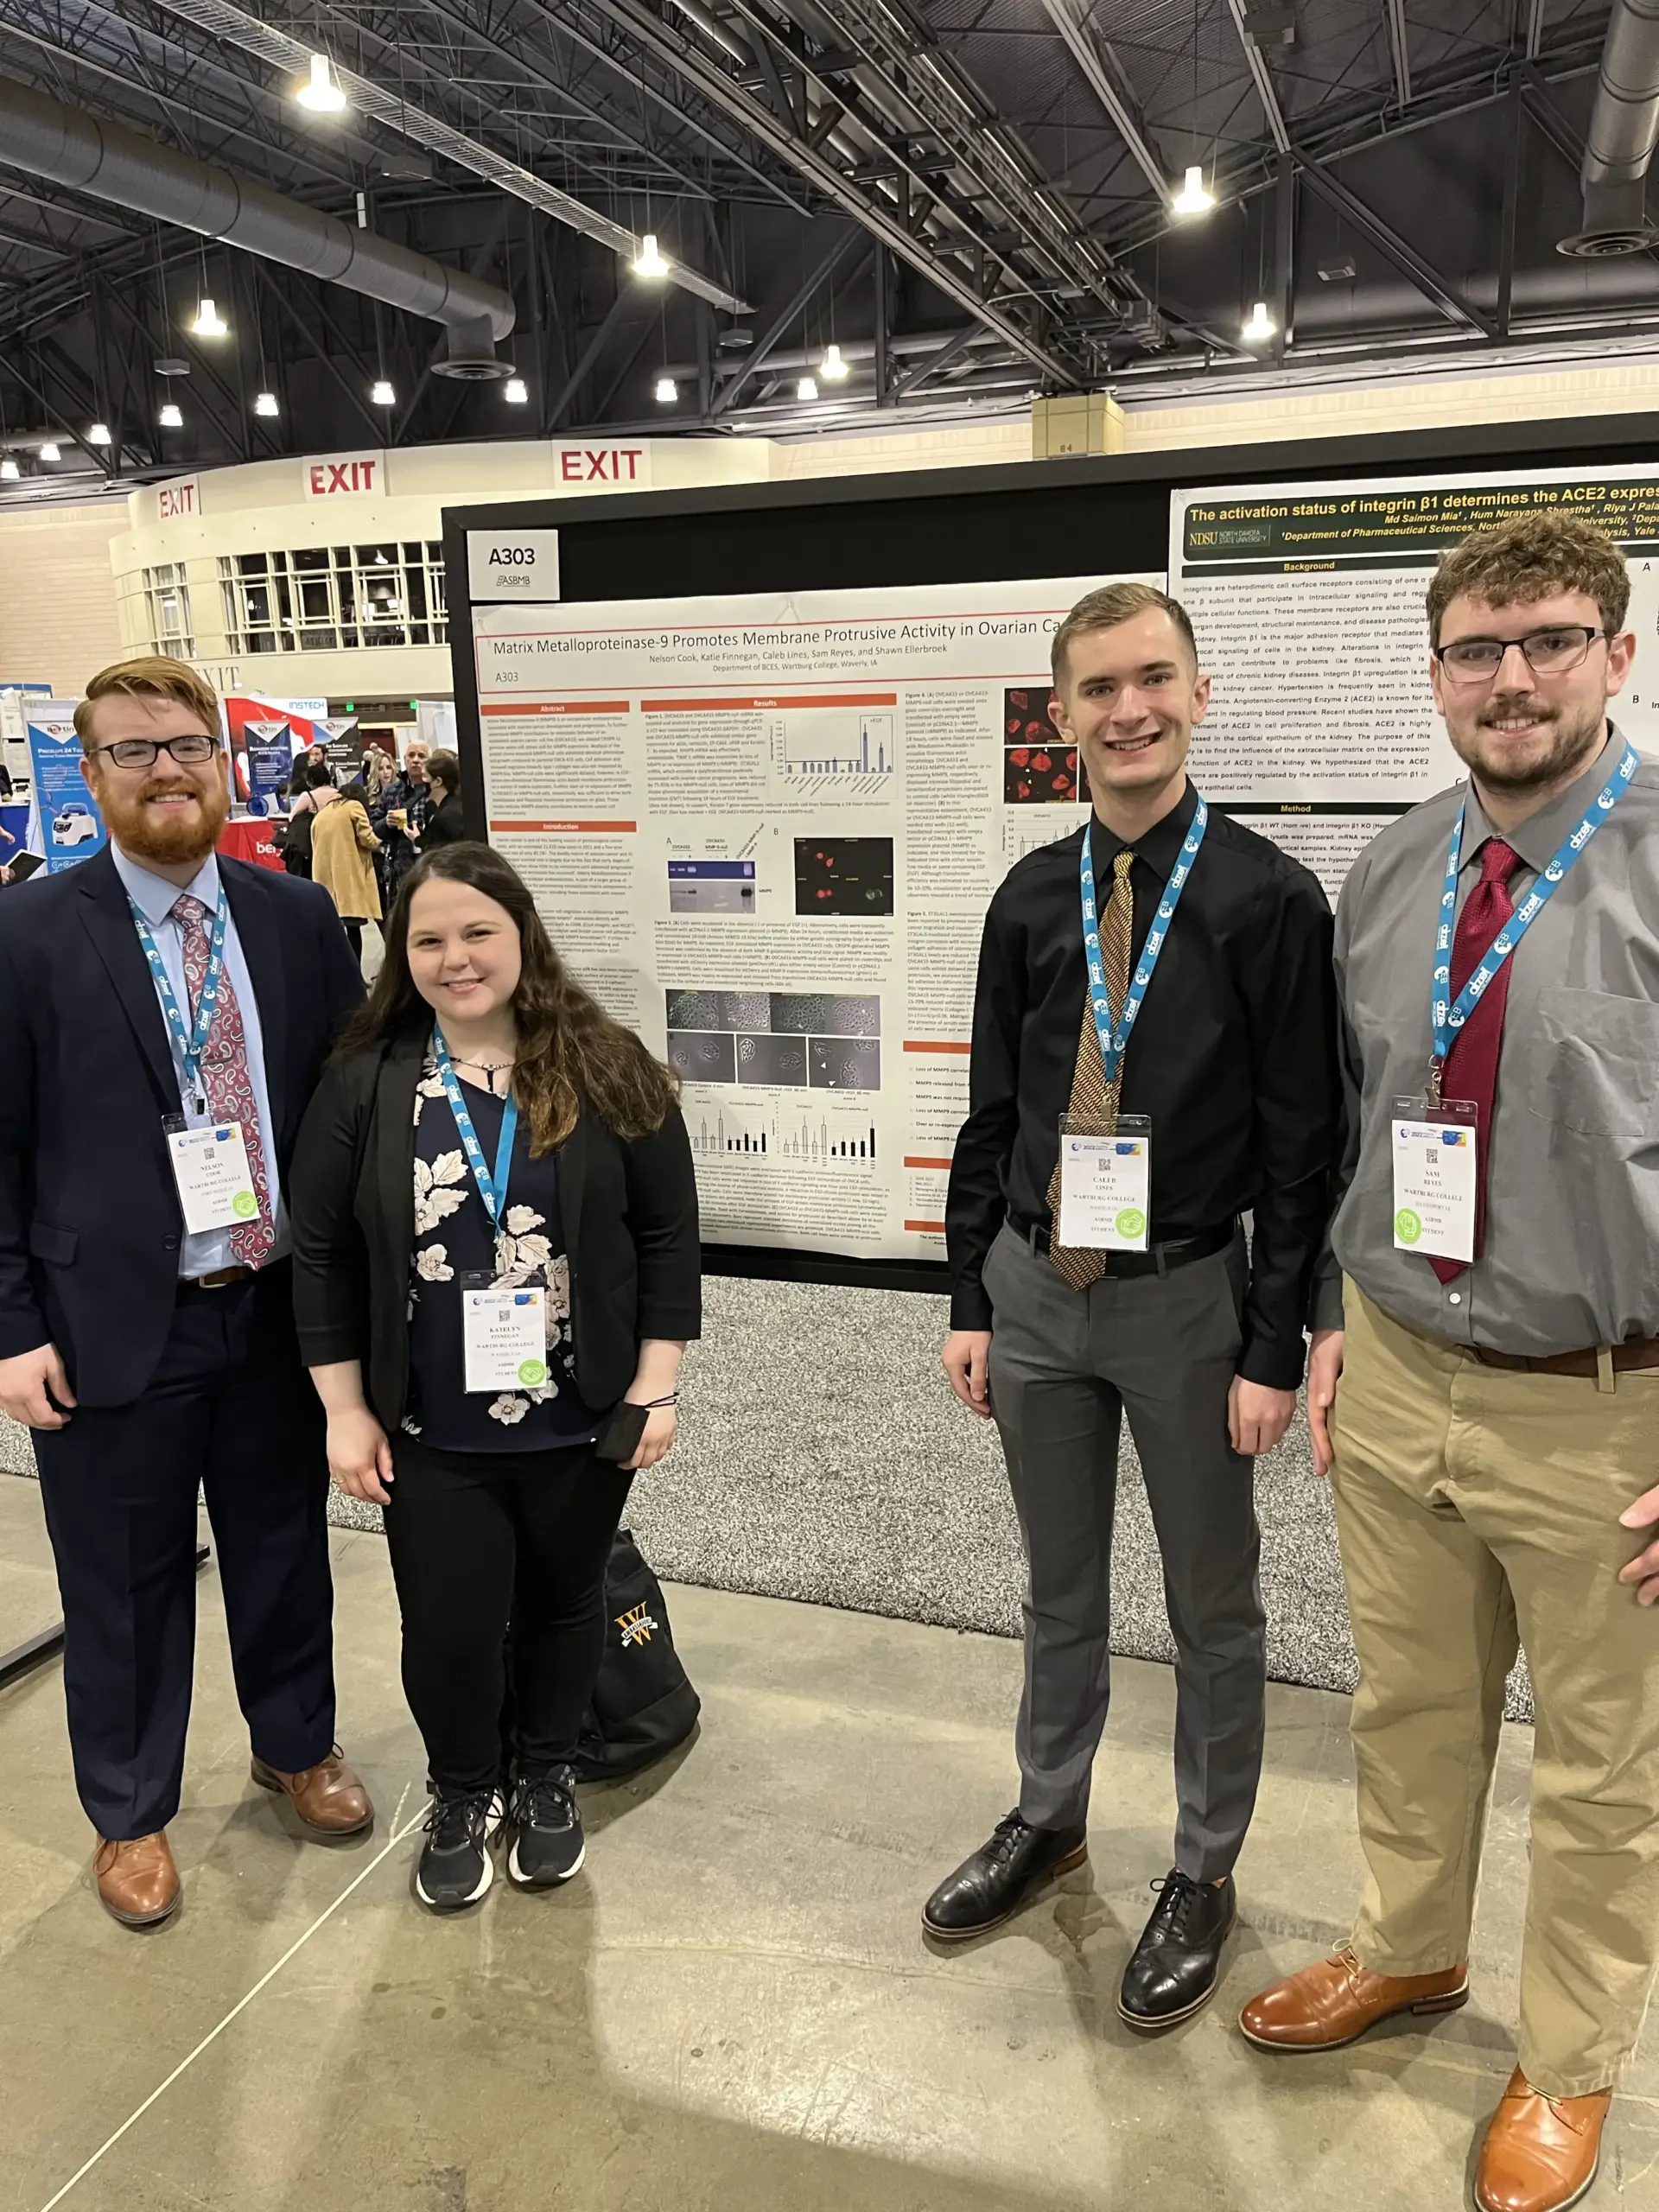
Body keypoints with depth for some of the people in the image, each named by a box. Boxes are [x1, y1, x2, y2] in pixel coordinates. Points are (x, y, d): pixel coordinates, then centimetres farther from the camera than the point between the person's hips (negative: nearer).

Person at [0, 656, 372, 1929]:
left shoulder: (298, 918, 1)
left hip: (280, 1310, 3)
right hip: (113, 1328, -2)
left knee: (286, 1548, 19)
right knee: (125, 1586, 14)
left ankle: (298, 1745, 45)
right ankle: (131, 1813, 38)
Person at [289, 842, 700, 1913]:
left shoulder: (608, 1069, -6)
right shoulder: (366, 1083, -4)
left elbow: (668, 1233, -4)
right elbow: (322, 1253, 0)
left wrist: (655, 1386, -7)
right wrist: (346, 1409, -3)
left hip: (582, 1419, 0)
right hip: (430, 1429, 0)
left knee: (562, 1605, 18)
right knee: (448, 1628, 7)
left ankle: (547, 1776, 44)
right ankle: (461, 1794, 37)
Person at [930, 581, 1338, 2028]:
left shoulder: (1266, 897, -10)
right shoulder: (1031, 900, 3)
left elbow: (1302, 1141, -10)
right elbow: (992, 1115, 6)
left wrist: (1274, 1350, -12)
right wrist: (972, 1301, 6)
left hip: (1186, 1299, -3)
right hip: (1036, 1292, 4)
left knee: (1212, 1608, 15)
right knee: (1061, 1588, 21)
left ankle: (1205, 1872, 36)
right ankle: (1050, 1816, 44)